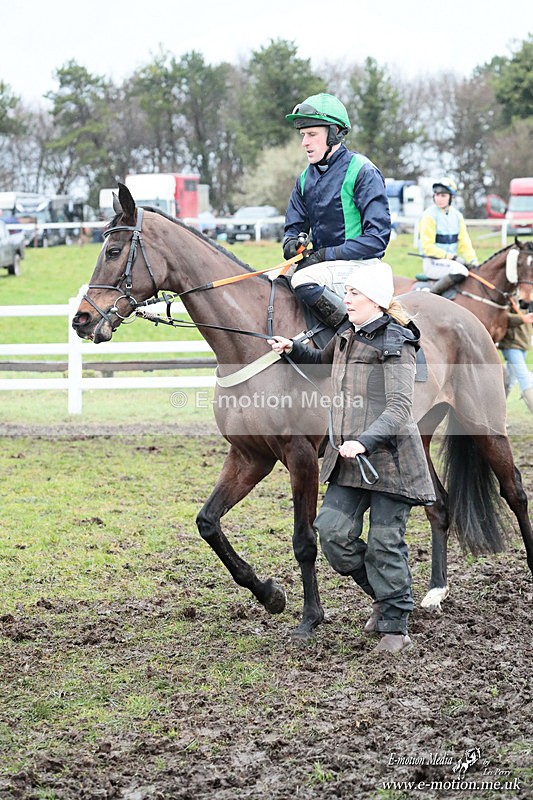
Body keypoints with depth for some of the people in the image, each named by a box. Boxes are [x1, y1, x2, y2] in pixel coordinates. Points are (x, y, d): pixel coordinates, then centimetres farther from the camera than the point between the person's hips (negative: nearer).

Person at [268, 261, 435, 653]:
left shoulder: (396, 345, -12)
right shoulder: (347, 336, 12)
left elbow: (399, 408, -20)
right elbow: (323, 362, 35)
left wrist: (365, 441, -31)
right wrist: (292, 349, 17)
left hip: (389, 458, -8)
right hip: (349, 460, 8)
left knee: (385, 542, -1)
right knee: (332, 531, 0)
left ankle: (395, 627, 11)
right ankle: (385, 596, 22)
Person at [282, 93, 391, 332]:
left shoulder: (362, 171, -11)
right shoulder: (306, 178, 12)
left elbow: (378, 236, -16)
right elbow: (295, 226, 18)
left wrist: (327, 254, -19)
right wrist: (292, 243, -8)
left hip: (358, 265, -8)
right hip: (324, 264, 8)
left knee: (302, 279, -30)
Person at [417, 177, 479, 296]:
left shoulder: (457, 215, 10)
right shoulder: (429, 216, -10)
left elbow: (464, 243, 11)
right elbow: (428, 247, -13)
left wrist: (472, 259, -6)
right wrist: (449, 256, -19)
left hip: (451, 260, 7)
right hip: (433, 262, -7)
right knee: (460, 270, -31)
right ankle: (432, 294, -24)